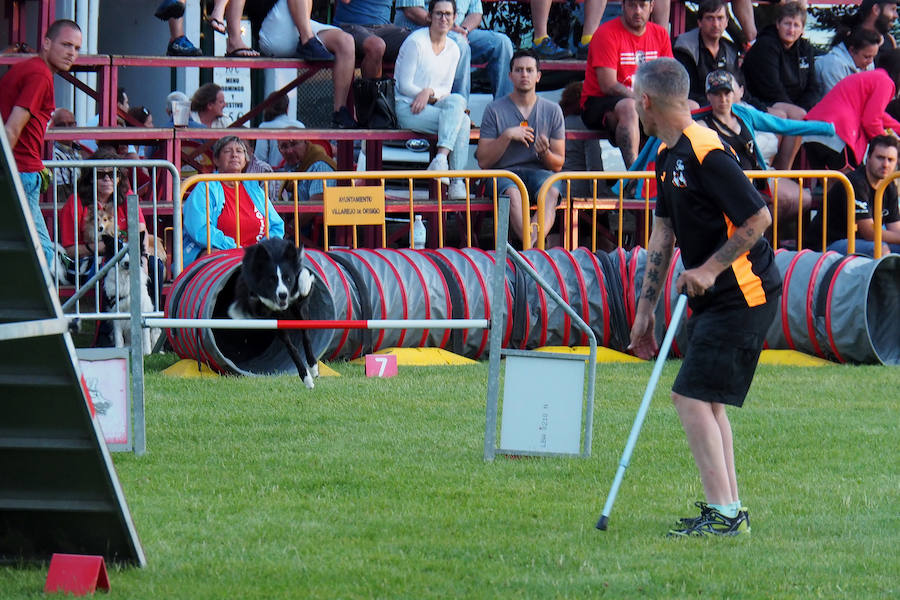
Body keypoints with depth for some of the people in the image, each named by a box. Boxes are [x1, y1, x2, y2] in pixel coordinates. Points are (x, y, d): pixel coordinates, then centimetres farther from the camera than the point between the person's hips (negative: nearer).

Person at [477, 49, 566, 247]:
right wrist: (507, 136, -11)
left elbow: (558, 164, 12)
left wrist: (545, 153, -12)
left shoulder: (552, 110, 12)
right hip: (504, 172, -1)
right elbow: (483, 161, 2)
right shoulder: (495, 110, 6)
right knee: (513, 192, -37)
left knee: (551, 192, -35)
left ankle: (532, 245, -56)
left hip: (539, 171, 1)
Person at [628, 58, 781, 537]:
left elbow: (759, 217, -21)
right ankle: (729, 510, 21)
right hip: (712, 299, 10)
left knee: (692, 396, -14)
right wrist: (645, 308, 17)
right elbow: (663, 231, 18)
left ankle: (724, 512, -12)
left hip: (743, 296, -10)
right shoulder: (667, 155, 11)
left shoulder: (706, 152, -20)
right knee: (706, 401, 14)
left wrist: (710, 269, -19)